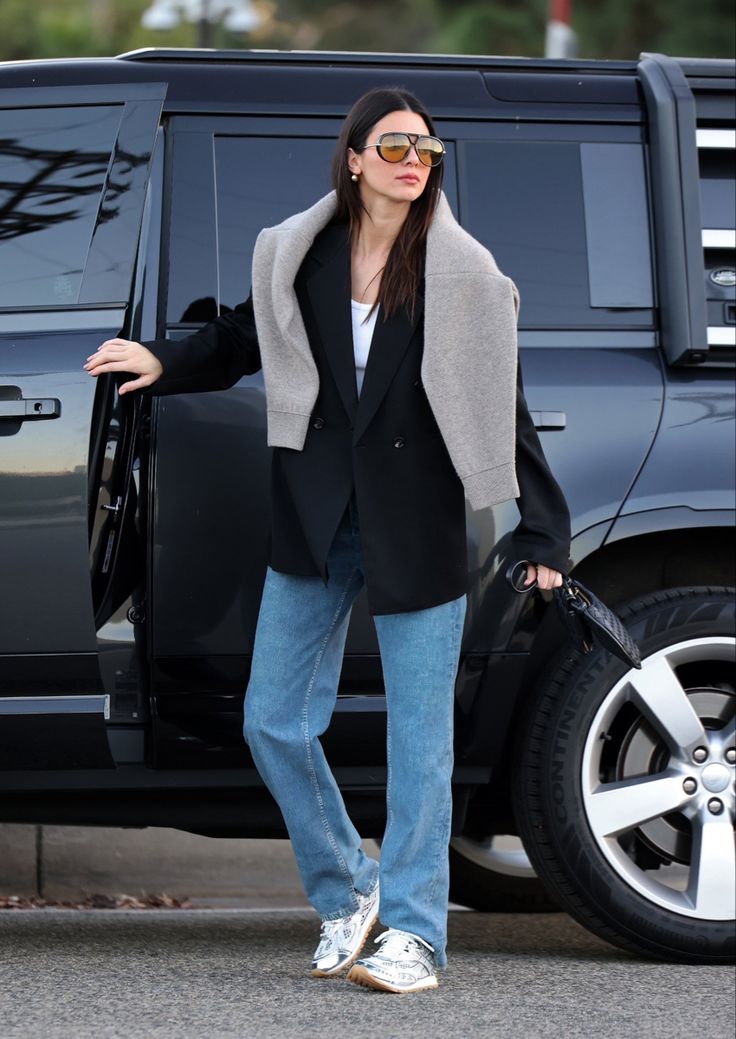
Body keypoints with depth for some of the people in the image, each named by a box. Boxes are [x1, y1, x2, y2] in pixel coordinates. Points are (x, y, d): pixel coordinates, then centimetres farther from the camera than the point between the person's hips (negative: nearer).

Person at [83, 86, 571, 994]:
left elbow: (502, 409, -2)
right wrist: (162, 362, 0)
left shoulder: (460, 274, -3)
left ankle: (413, 933, 6)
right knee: (272, 723, 4)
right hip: (315, 524, 3)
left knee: (418, 739, 0)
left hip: (417, 529, -3)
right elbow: (243, 340, 19)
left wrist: (541, 535, -4)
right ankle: (346, 894, 23)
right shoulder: (300, 255, 3)